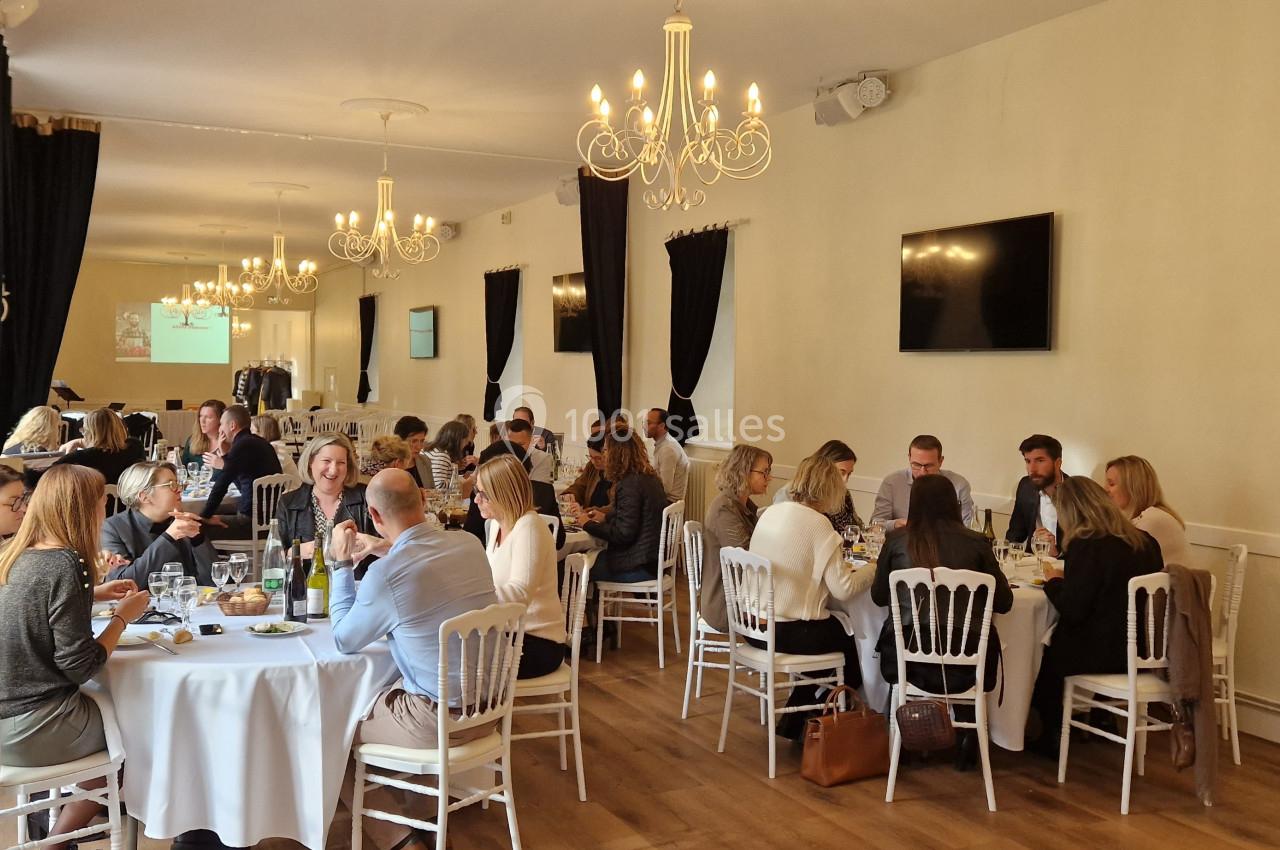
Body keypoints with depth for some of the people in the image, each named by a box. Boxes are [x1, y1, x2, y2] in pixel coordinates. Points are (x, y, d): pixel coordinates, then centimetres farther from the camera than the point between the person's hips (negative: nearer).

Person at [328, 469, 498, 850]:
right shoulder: (471, 545, -3)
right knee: (371, 695, 28)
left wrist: (342, 563, 2)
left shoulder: (386, 574, -22)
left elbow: (344, 640, -3)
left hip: (439, 721, -7)